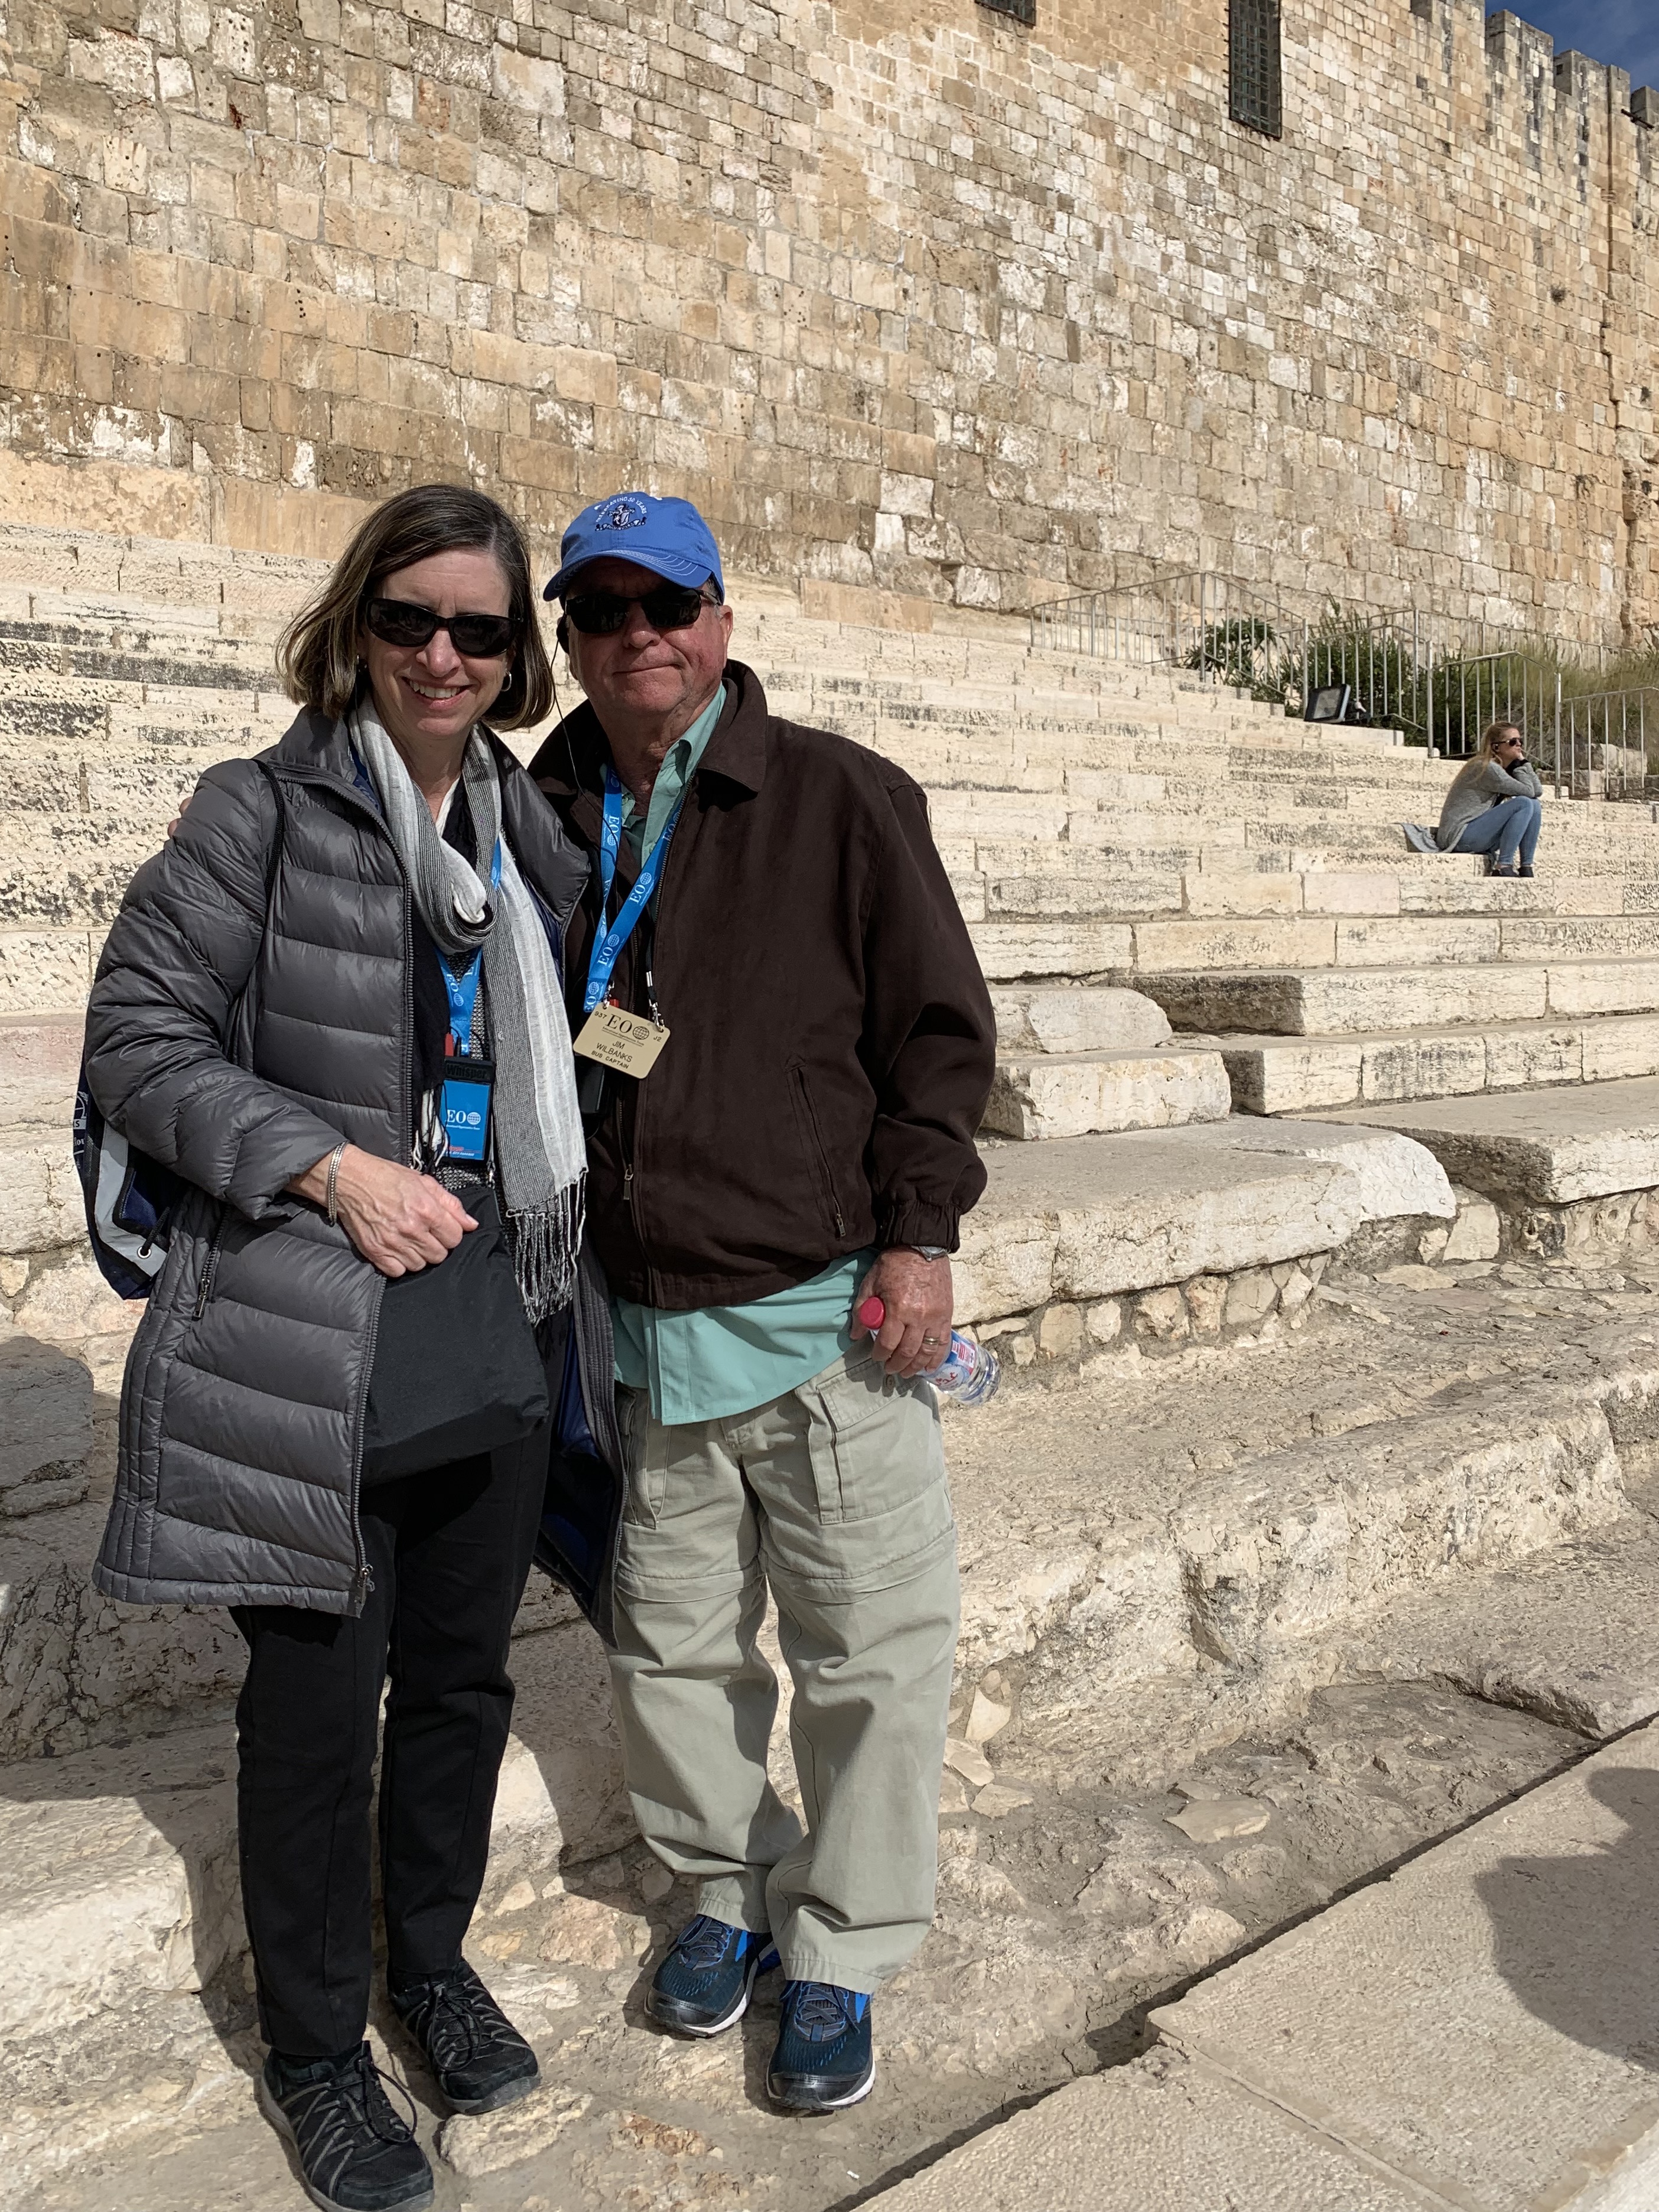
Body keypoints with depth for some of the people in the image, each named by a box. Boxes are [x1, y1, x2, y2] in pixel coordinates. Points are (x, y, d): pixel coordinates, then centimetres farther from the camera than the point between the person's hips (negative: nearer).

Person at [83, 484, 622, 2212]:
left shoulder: (534, 835, 9)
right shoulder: (265, 813, -7)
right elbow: (136, 1035, -9)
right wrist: (332, 1165, -18)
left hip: (499, 1334, 5)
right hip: (311, 1351, -5)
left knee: (464, 1675, 18)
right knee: (317, 1701, 8)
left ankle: (433, 1959, 43)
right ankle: (313, 2050, 32)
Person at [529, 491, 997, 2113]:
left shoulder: (838, 798, -4)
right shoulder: (544, 821, 8)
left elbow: (941, 1027, -3)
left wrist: (918, 1233, -10)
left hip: (824, 1313, -3)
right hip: (641, 1324, 4)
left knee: (872, 1654, 6)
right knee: (670, 1648, 17)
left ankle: (839, 1952, 28)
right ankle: (729, 1889, 41)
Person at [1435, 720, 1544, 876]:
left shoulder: (1507, 768, 17)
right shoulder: (1486, 768, -13)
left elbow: (1538, 791, 7)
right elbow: (1528, 791, -16)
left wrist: (1523, 761, 4)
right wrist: (1522, 762, -4)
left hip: (1479, 836, 10)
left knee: (1535, 806, 3)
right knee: (1524, 804, -20)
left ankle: (1526, 868, -2)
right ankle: (1503, 868, -21)